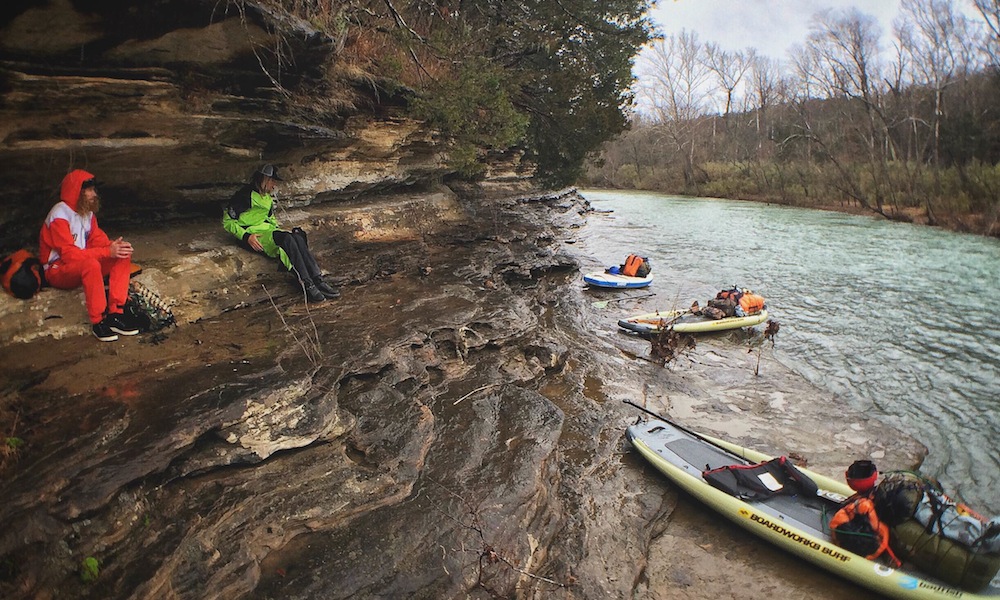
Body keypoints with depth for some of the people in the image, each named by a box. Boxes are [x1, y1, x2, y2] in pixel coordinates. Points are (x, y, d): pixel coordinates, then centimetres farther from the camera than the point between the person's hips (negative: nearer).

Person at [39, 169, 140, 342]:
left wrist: (114, 245, -19)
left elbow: (97, 239, 5)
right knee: (91, 264, -38)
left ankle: (115, 314, -18)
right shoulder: (60, 216, -19)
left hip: (82, 266, 8)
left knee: (123, 255, -13)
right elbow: (69, 254, -26)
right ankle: (97, 321, -28)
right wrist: (107, 252, -31)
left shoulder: (88, 211, 5)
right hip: (58, 270, -8)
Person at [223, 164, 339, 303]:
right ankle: (306, 285, -39)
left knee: (297, 238, -23)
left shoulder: (268, 197, 19)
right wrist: (246, 236, -18)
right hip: (253, 235, -7)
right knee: (287, 239, -33)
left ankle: (318, 281, -33)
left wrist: (278, 229, 16)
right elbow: (228, 221, -8)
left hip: (268, 230, 8)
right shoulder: (244, 195, -7)